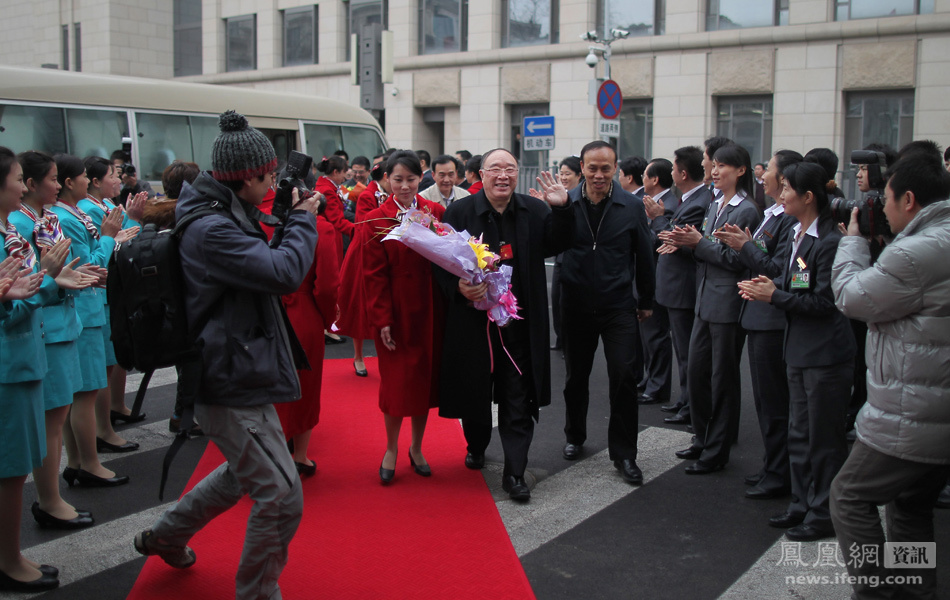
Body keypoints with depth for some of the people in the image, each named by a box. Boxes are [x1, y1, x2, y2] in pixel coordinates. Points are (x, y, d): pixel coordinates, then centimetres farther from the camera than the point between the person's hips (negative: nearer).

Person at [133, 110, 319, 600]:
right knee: (280, 496, -6)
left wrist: (290, 219, 8)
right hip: (233, 385, -11)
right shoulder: (211, 230, -23)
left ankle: (165, 536, 45)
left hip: (236, 373, 11)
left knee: (247, 473, 29)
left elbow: (261, 264, 22)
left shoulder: (223, 217, 10)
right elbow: (284, 272, -29)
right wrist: (302, 220, -13)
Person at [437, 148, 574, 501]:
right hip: (473, 319, 0)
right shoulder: (460, 212, -2)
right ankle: (476, 446, 43)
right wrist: (458, 287, -21)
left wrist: (562, 209, -15)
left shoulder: (536, 211, 4)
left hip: (519, 324, 1)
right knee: (475, 390, 16)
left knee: (518, 401, 2)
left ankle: (514, 473, 10)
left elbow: (557, 245, -1)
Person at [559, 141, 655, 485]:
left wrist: (646, 301, 8)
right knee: (576, 376, 14)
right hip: (576, 305, 1)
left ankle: (623, 454, 10)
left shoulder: (631, 206, -3)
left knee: (624, 377, -4)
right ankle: (575, 436, 36)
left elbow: (644, 256, 4)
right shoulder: (566, 203, -4)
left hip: (619, 306, -1)